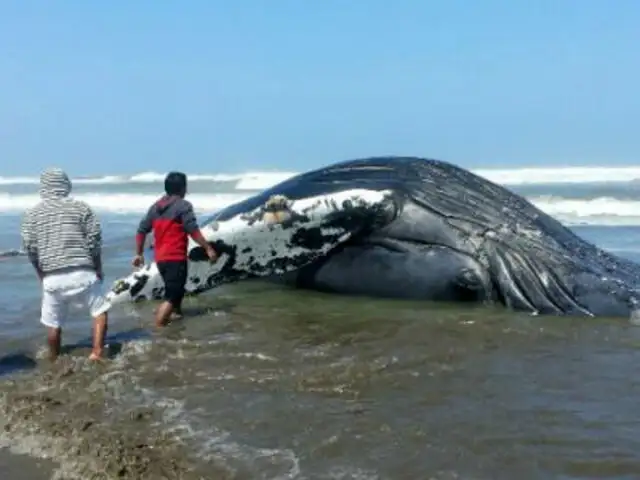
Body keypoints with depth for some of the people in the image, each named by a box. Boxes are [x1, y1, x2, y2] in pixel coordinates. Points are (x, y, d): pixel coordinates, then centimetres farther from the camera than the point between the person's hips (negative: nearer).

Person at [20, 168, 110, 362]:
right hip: (82, 273, -2)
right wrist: (98, 268, 12)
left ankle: (54, 362, 26)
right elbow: (94, 240, 0)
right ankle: (96, 353, 2)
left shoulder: (31, 214, 6)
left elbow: (29, 248, 4)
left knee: (53, 323, 14)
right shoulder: (80, 207, 2)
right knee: (100, 311, 13)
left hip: (52, 277, 2)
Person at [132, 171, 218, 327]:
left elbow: (141, 231, 14)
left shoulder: (155, 207, 13)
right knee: (172, 296, -8)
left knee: (175, 290, 25)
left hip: (160, 258, 8)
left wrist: (139, 254, 21)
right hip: (176, 258, -8)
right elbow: (193, 231, -16)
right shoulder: (183, 206, -9)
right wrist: (208, 248, -11)